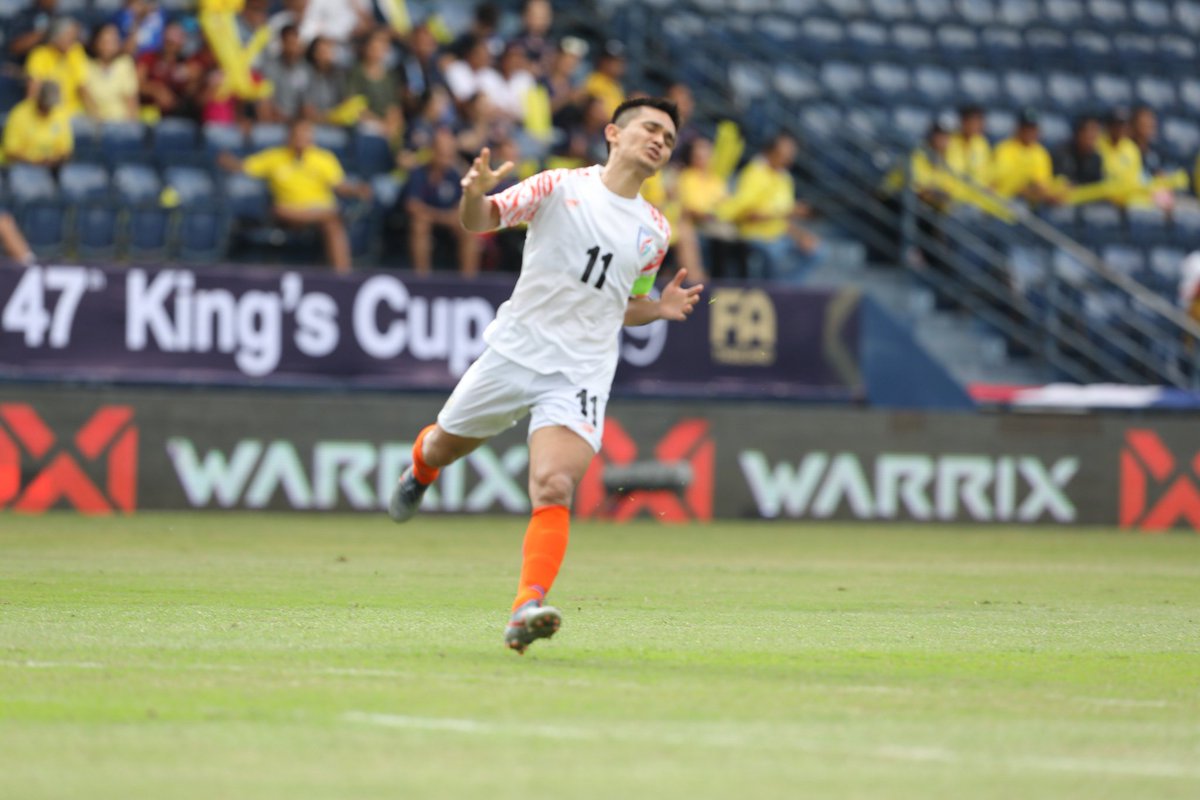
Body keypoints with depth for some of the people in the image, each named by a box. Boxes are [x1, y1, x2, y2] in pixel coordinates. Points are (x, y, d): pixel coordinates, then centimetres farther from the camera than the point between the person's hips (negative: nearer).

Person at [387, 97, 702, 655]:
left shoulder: (654, 231, 12)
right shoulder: (562, 187, -1)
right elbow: (480, 221, -5)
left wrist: (661, 309, 3)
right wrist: (474, 194, -28)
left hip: (581, 374, 1)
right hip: (515, 351, -1)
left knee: (554, 489, -21)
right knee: (443, 447, 17)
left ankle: (526, 609, -29)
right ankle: (419, 472, 55)